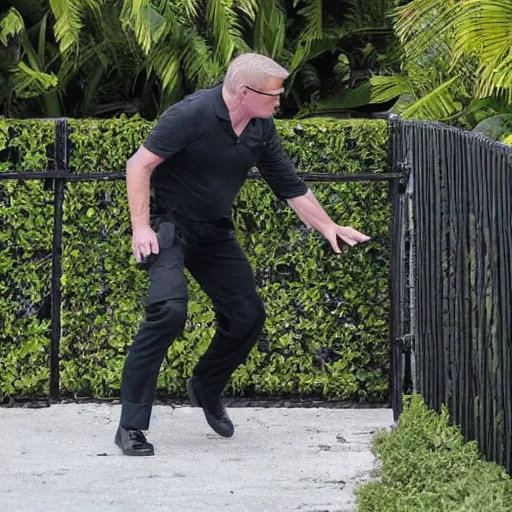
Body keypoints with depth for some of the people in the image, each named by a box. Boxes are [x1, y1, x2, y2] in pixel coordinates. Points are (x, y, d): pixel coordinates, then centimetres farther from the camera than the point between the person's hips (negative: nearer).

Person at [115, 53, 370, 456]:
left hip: (214, 232, 7)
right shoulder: (192, 115, -22)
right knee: (169, 309, -26)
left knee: (248, 315, 5)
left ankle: (207, 388, 35)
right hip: (168, 223, -7)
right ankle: (131, 426, -22)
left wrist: (329, 227, 4)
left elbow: (292, 187, 10)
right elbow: (140, 165, -20)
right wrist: (140, 228, -24)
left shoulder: (261, 130, 0)